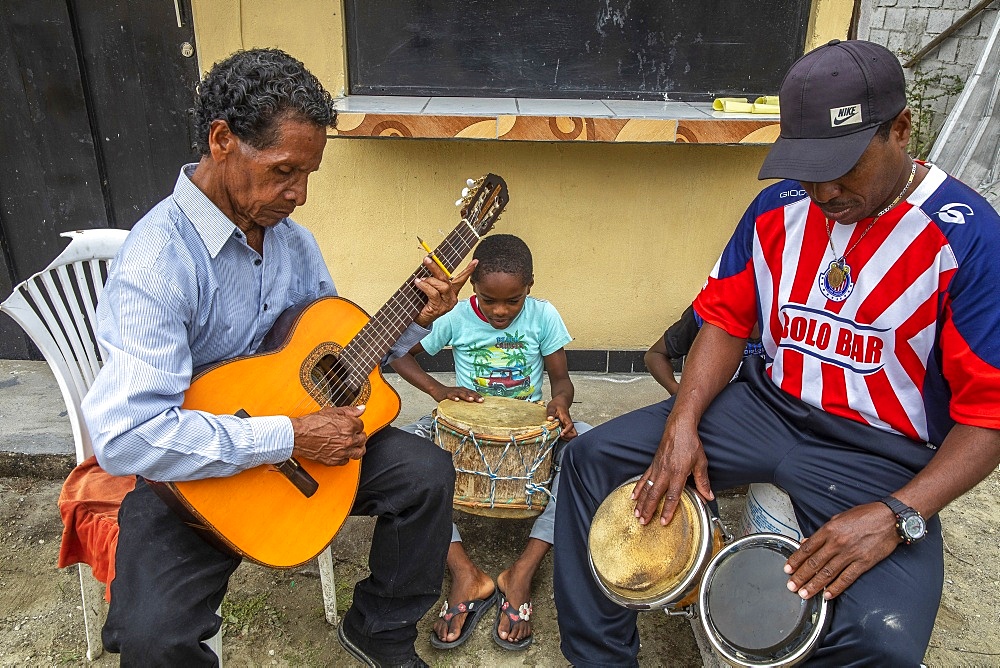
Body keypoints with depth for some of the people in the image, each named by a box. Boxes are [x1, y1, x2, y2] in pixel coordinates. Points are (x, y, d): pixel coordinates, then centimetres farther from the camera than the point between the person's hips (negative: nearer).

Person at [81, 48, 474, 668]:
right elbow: (124, 437, -32)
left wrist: (417, 320, -7)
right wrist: (288, 436, -29)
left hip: (299, 432, 6)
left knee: (426, 471, -9)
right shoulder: (158, 260, -25)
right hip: (191, 477, -6)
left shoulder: (291, 238, 0)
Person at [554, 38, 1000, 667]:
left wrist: (898, 516, -26)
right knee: (591, 456, -5)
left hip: (884, 454, -4)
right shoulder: (779, 206, 0)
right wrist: (683, 425, -10)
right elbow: (726, 319, 4)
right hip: (769, 408, 5)